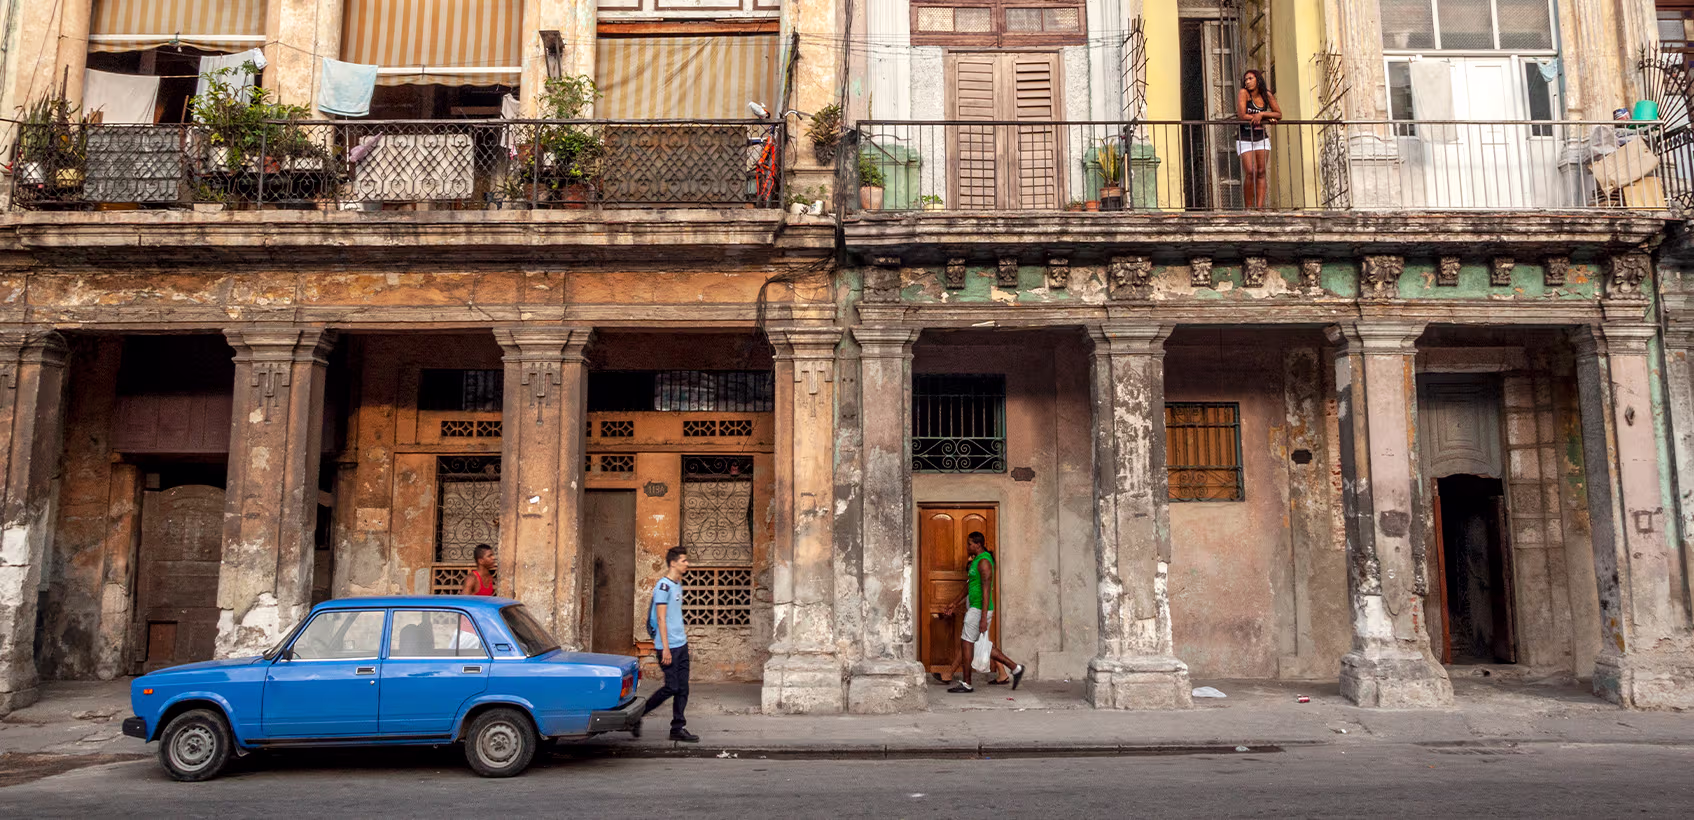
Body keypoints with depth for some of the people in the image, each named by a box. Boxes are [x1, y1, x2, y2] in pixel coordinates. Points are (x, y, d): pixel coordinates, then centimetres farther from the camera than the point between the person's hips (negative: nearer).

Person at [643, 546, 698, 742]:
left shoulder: (678, 584, 14)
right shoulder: (663, 585, -14)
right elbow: (661, 618, -17)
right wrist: (665, 648, -19)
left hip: (681, 645, 9)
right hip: (669, 646, -9)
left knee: (683, 688, 7)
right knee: (672, 687, -6)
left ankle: (678, 728, 11)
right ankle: (638, 713, 10)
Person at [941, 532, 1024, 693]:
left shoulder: (984, 562, -16)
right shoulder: (976, 560, 16)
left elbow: (986, 591, -21)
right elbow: (970, 587, 25)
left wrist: (984, 618, -24)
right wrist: (956, 604, 25)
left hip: (980, 609, -10)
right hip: (975, 608, 10)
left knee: (966, 643, -2)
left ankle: (966, 684, 6)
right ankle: (1015, 668, 16)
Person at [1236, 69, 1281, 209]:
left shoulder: (1267, 95, 4)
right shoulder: (1243, 93, -7)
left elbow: (1279, 114, 5)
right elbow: (1242, 115, -16)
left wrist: (1261, 114, -14)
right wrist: (1268, 118, -9)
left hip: (1262, 138, 4)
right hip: (1245, 139, -4)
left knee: (1261, 173, -5)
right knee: (1251, 172, -14)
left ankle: (1260, 207, -8)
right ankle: (1249, 207, -5)